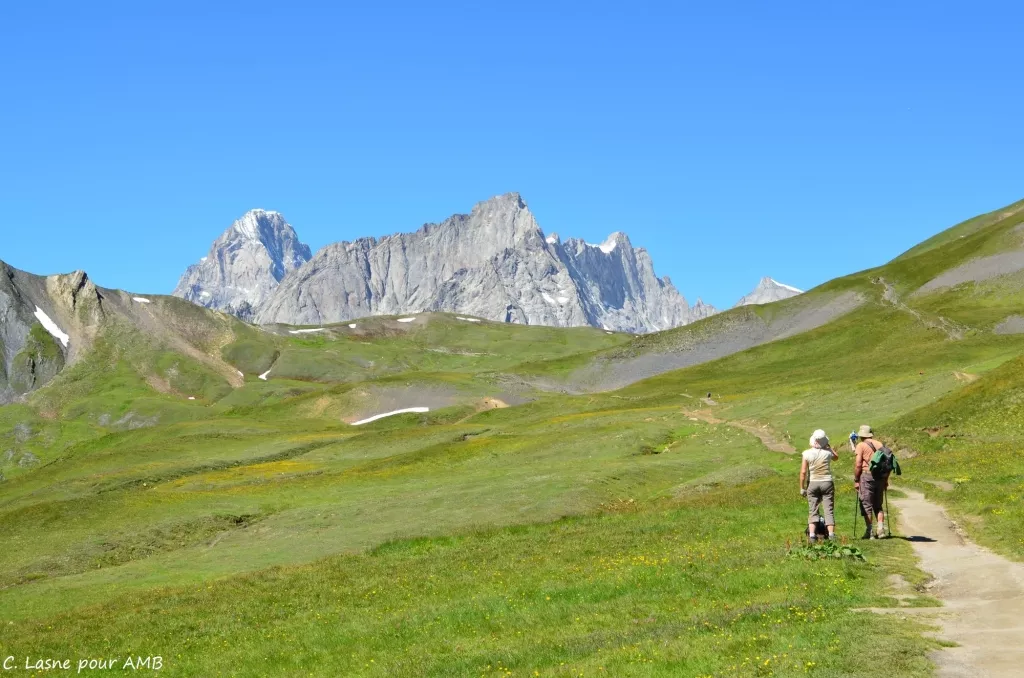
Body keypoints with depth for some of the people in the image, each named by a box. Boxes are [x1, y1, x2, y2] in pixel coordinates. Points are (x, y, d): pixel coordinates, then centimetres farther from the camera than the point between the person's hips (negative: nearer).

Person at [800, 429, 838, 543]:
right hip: (827, 483, 0)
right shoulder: (827, 452, -6)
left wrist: (802, 487, 0)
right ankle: (831, 534, -1)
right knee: (829, 510, 4)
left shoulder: (807, 454, -9)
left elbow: (803, 472, -8)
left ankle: (812, 534, -3)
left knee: (812, 510, 6)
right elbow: (836, 457, 19)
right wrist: (828, 446, 16)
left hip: (812, 483, 0)